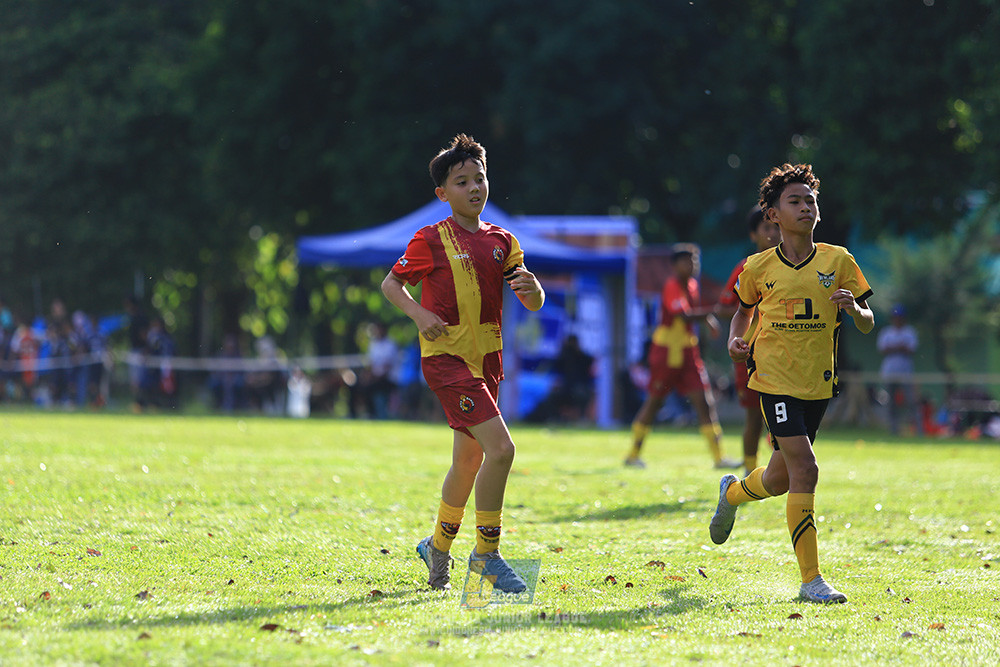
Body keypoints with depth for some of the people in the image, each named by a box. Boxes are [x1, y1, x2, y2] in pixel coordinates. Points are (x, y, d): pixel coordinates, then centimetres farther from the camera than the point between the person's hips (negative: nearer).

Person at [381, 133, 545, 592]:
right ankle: (487, 554, -9)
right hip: (446, 357, -7)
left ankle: (439, 545, 36)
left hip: (486, 360, 7)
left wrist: (532, 287, -17)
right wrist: (419, 314, -13)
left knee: (470, 458, 16)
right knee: (500, 448, -19)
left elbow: (534, 304, 7)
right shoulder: (431, 240, -5)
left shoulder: (501, 241, 9)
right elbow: (391, 284, 5)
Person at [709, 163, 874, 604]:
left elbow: (867, 325, 4)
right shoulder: (758, 268, 1)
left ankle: (732, 493, 50)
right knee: (804, 469, -17)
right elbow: (744, 309, 20)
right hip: (775, 378, -3)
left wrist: (854, 309, -18)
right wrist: (736, 340, 0)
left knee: (781, 478, 13)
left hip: (818, 384, 3)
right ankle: (811, 579, -12)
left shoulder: (838, 262, 2)